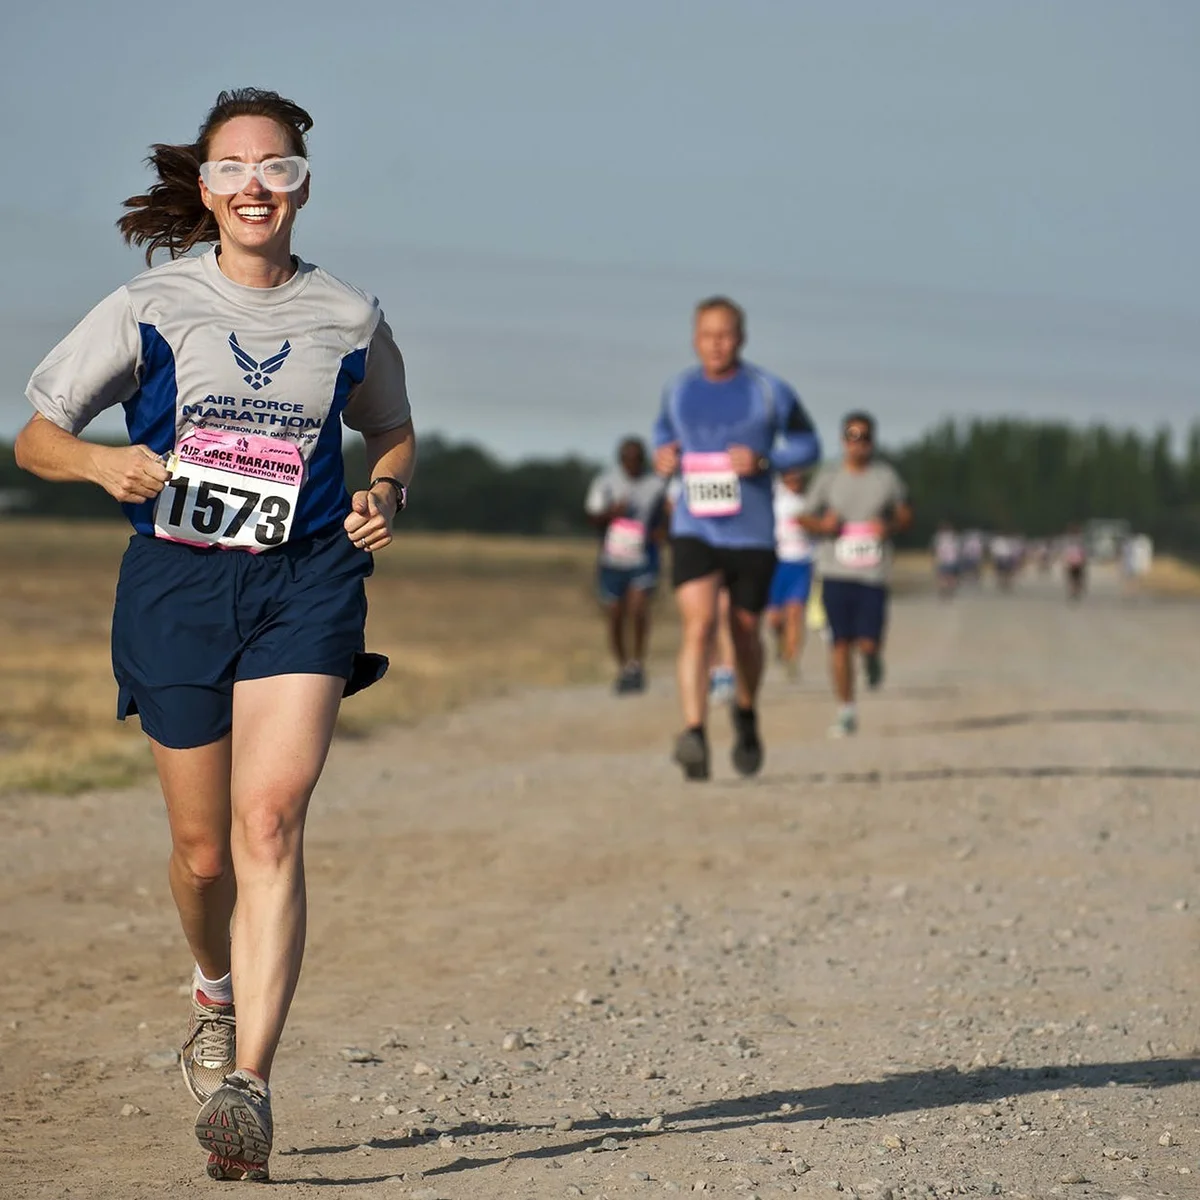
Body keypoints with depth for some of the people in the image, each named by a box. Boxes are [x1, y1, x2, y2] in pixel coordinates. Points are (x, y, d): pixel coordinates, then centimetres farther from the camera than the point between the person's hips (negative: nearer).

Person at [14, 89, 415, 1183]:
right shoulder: (150, 310, 3)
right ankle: (218, 995, 40)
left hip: (305, 581, -1)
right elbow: (35, 440, 7)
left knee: (270, 819, -19)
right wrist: (103, 463, -14)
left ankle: (248, 1084, -24)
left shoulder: (348, 317, 7)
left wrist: (385, 497, 1)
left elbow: (395, 437, 23)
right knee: (204, 848, 6)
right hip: (177, 582, 1)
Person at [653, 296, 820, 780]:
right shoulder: (678, 391, 6)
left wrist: (763, 460, -14)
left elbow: (807, 445, 4)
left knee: (744, 632, 11)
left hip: (752, 535, -1)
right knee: (697, 624, -19)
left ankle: (745, 714, 42)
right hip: (693, 531, 1)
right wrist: (663, 453, 4)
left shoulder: (769, 392, -3)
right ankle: (694, 734, -31)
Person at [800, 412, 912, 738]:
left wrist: (890, 527, -9)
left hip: (873, 573, 0)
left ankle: (872, 656, 31)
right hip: (835, 572, 0)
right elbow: (807, 518, 11)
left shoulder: (886, 476, 3)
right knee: (841, 642, -2)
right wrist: (823, 525, -11)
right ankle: (846, 712, 9)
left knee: (868, 643, -8)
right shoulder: (828, 476, 4)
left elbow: (906, 515, 12)